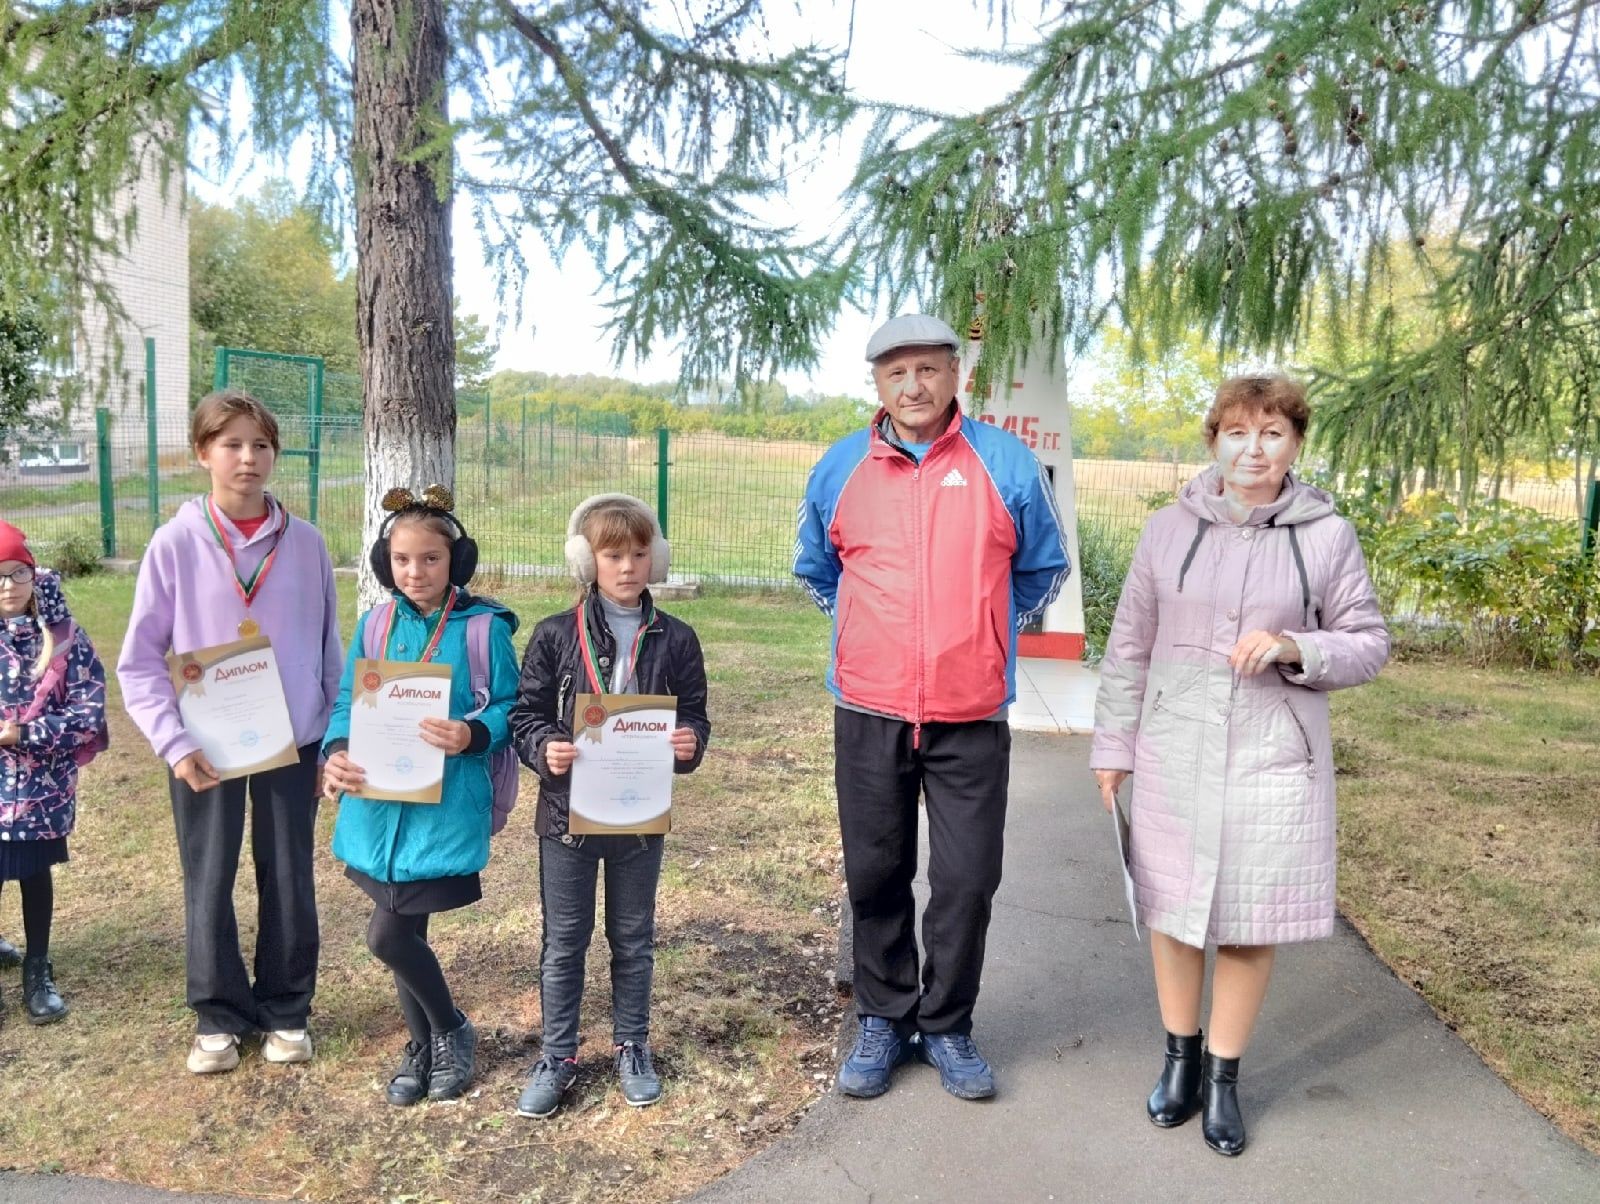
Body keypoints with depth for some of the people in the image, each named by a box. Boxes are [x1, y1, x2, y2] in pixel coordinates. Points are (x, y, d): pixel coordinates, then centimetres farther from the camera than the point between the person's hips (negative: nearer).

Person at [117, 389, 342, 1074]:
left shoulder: (305, 543, -2)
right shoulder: (175, 544, -7)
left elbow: (328, 649, 5)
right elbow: (139, 661, -4)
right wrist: (173, 742, -14)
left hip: (291, 742, 1)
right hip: (205, 749, -1)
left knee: (289, 884, 10)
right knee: (208, 886, 10)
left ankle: (286, 1011, 29)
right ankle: (220, 1017, 28)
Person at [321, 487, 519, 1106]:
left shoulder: (483, 627, -9)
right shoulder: (374, 625, 4)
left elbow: (510, 708, -5)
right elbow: (346, 702, 7)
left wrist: (472, 735, -25)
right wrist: (338, 752, -13)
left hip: (446, 806, -5)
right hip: (379, 803, 5)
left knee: (387, 935, -5)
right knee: (404, 932, 16)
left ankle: (451, 1031, 21)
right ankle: (425, 1045, 38)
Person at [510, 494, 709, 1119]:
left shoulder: (675, 639, -2)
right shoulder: (555, 636, -5)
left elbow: (694, 717, 2)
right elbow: (525, 714, -1)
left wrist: (690, 743, -19)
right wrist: (544, 750, -20)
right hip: (567, 810, -1)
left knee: (633, 939, 16)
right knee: (563, 942, 11)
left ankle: (631, 1047, 33)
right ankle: (557, 1056, 27)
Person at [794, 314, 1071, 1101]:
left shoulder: (1006, 464, 0)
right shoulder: (839, 469, 4)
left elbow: (1043, 569, 14)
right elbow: (815, 569, 21)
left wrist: (984, 634, 12)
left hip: (972, 718, -1)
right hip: (868, 713, 1)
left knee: (967, 880, 3)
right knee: (875, 875, 10)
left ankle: (946, 1025, 23)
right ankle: (883, 1020, 28)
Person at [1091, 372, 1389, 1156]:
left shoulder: (1327, 536, -3)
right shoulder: (1169, 528, 0)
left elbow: (1369, 644, 3)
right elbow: (1130, 645, 5)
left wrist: (1295, 648, -17)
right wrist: (1113, 746, 4)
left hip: (1272, 760, -1)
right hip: (1174, 754, 1)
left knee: (1252, 919, 6)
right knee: (1172, 905, 11)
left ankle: (1224, 1076, 25)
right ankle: (1180, 1056, 31)